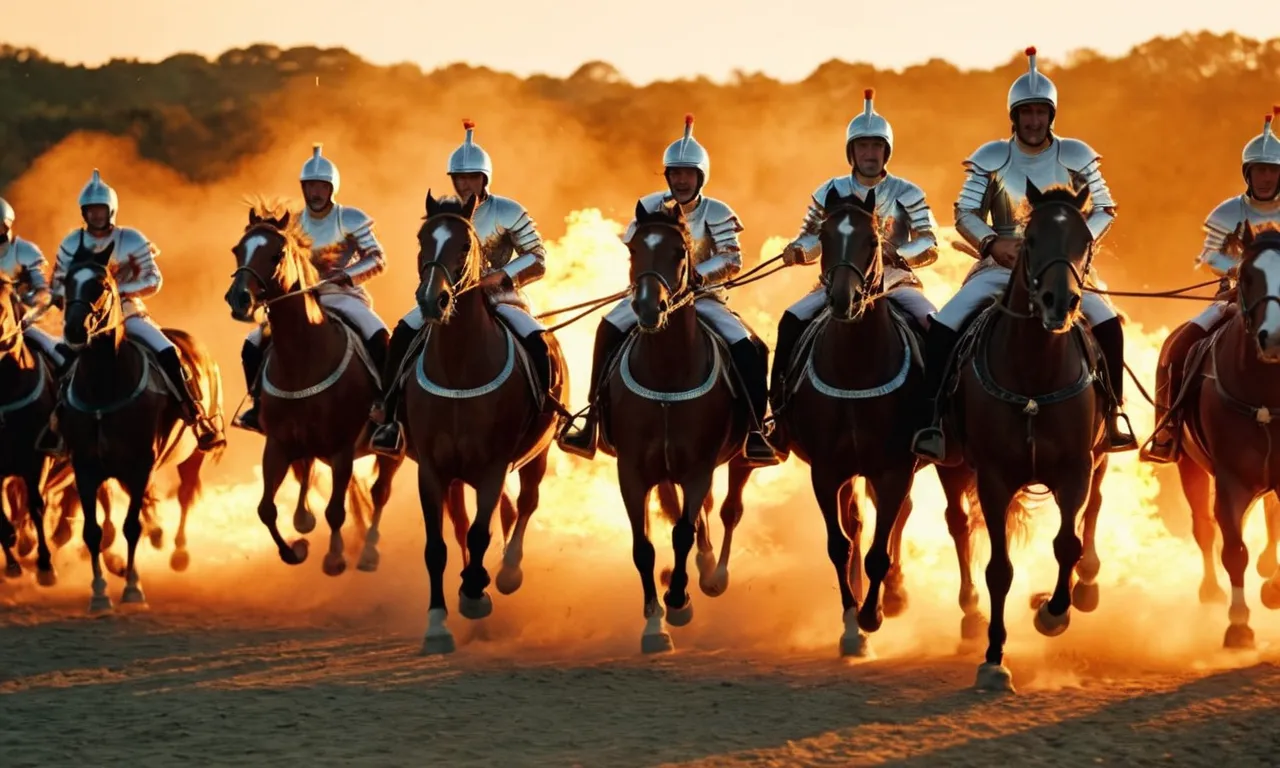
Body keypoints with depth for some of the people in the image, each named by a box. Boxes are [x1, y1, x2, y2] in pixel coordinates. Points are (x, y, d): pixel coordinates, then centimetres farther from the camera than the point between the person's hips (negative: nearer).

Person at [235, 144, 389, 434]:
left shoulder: (351, 220, -3)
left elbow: (377, 260, -9)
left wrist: (344, 275, -23)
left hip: (345, 297, -4)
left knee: (377, 336, -35)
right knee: (254, 344, -8)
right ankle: (259, 406, 5)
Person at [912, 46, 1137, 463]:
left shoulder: (1077, 158, 0)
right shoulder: (990, 159, 0)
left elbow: (1104, 210, 4)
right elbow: (965, 213, 1)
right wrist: (992, 243, -18)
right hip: (1002, 265, 1)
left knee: (1106, 321, -25)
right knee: (944, 324, -20)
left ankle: (1112, 417, -11)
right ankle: (936, 419, -12)